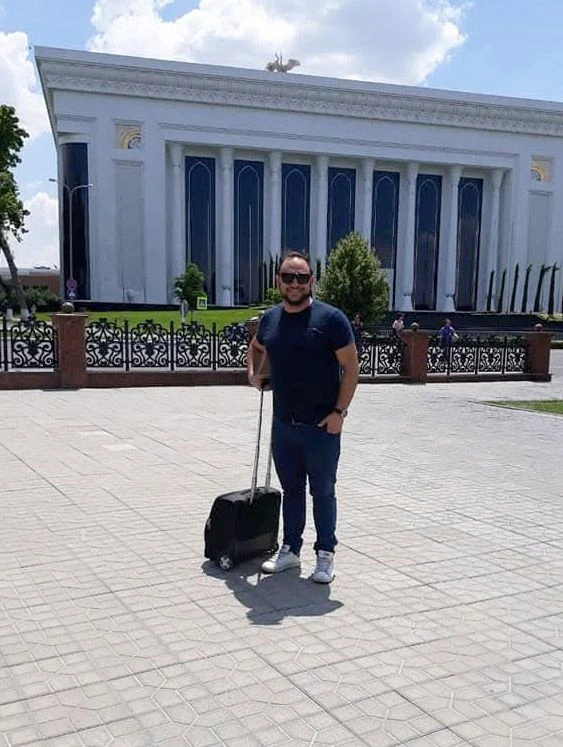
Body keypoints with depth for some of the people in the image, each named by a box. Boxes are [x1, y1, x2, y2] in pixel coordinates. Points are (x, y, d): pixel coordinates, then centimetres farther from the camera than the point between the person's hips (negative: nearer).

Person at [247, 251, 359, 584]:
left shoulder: (330, 318, -11)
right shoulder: (270, 318, 6)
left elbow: (351, 367, -10)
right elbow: (256, 348, 28)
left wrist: (339, 411, -15)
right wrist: (253, 373, 10)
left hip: (322, 426, -5)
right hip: (283, 424, 5)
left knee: (323, 492, 7)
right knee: (291, 490, 17)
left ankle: (326, 555, 21)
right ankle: (290, 550, 30)